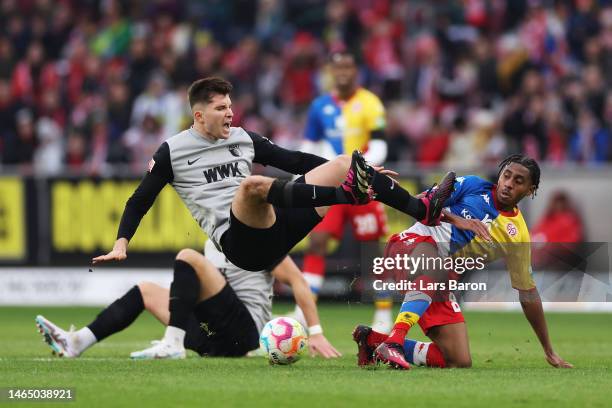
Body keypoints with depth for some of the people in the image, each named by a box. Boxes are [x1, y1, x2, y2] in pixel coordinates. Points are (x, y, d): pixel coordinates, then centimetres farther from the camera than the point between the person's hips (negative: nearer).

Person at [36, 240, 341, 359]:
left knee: (188, 257, -20)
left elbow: (297, 279, -6)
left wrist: (315, 333, -11)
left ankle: (172, 344, -29)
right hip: (213, 340, 8)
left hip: (243, 332, -8)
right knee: (145, 291, 10)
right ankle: (76, 343, -5)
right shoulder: (213, 244, 23)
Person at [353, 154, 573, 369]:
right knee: (436, 268, -42)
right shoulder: (474, 186, 2)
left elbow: (528, 292, 14)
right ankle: (394, 340, -46)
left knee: (460, 362, -9)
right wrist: (455, 219, -20)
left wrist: (549, 351, 14)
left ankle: (374, 341, 1)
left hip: (438, 287, 5)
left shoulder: (518, 236, 9)